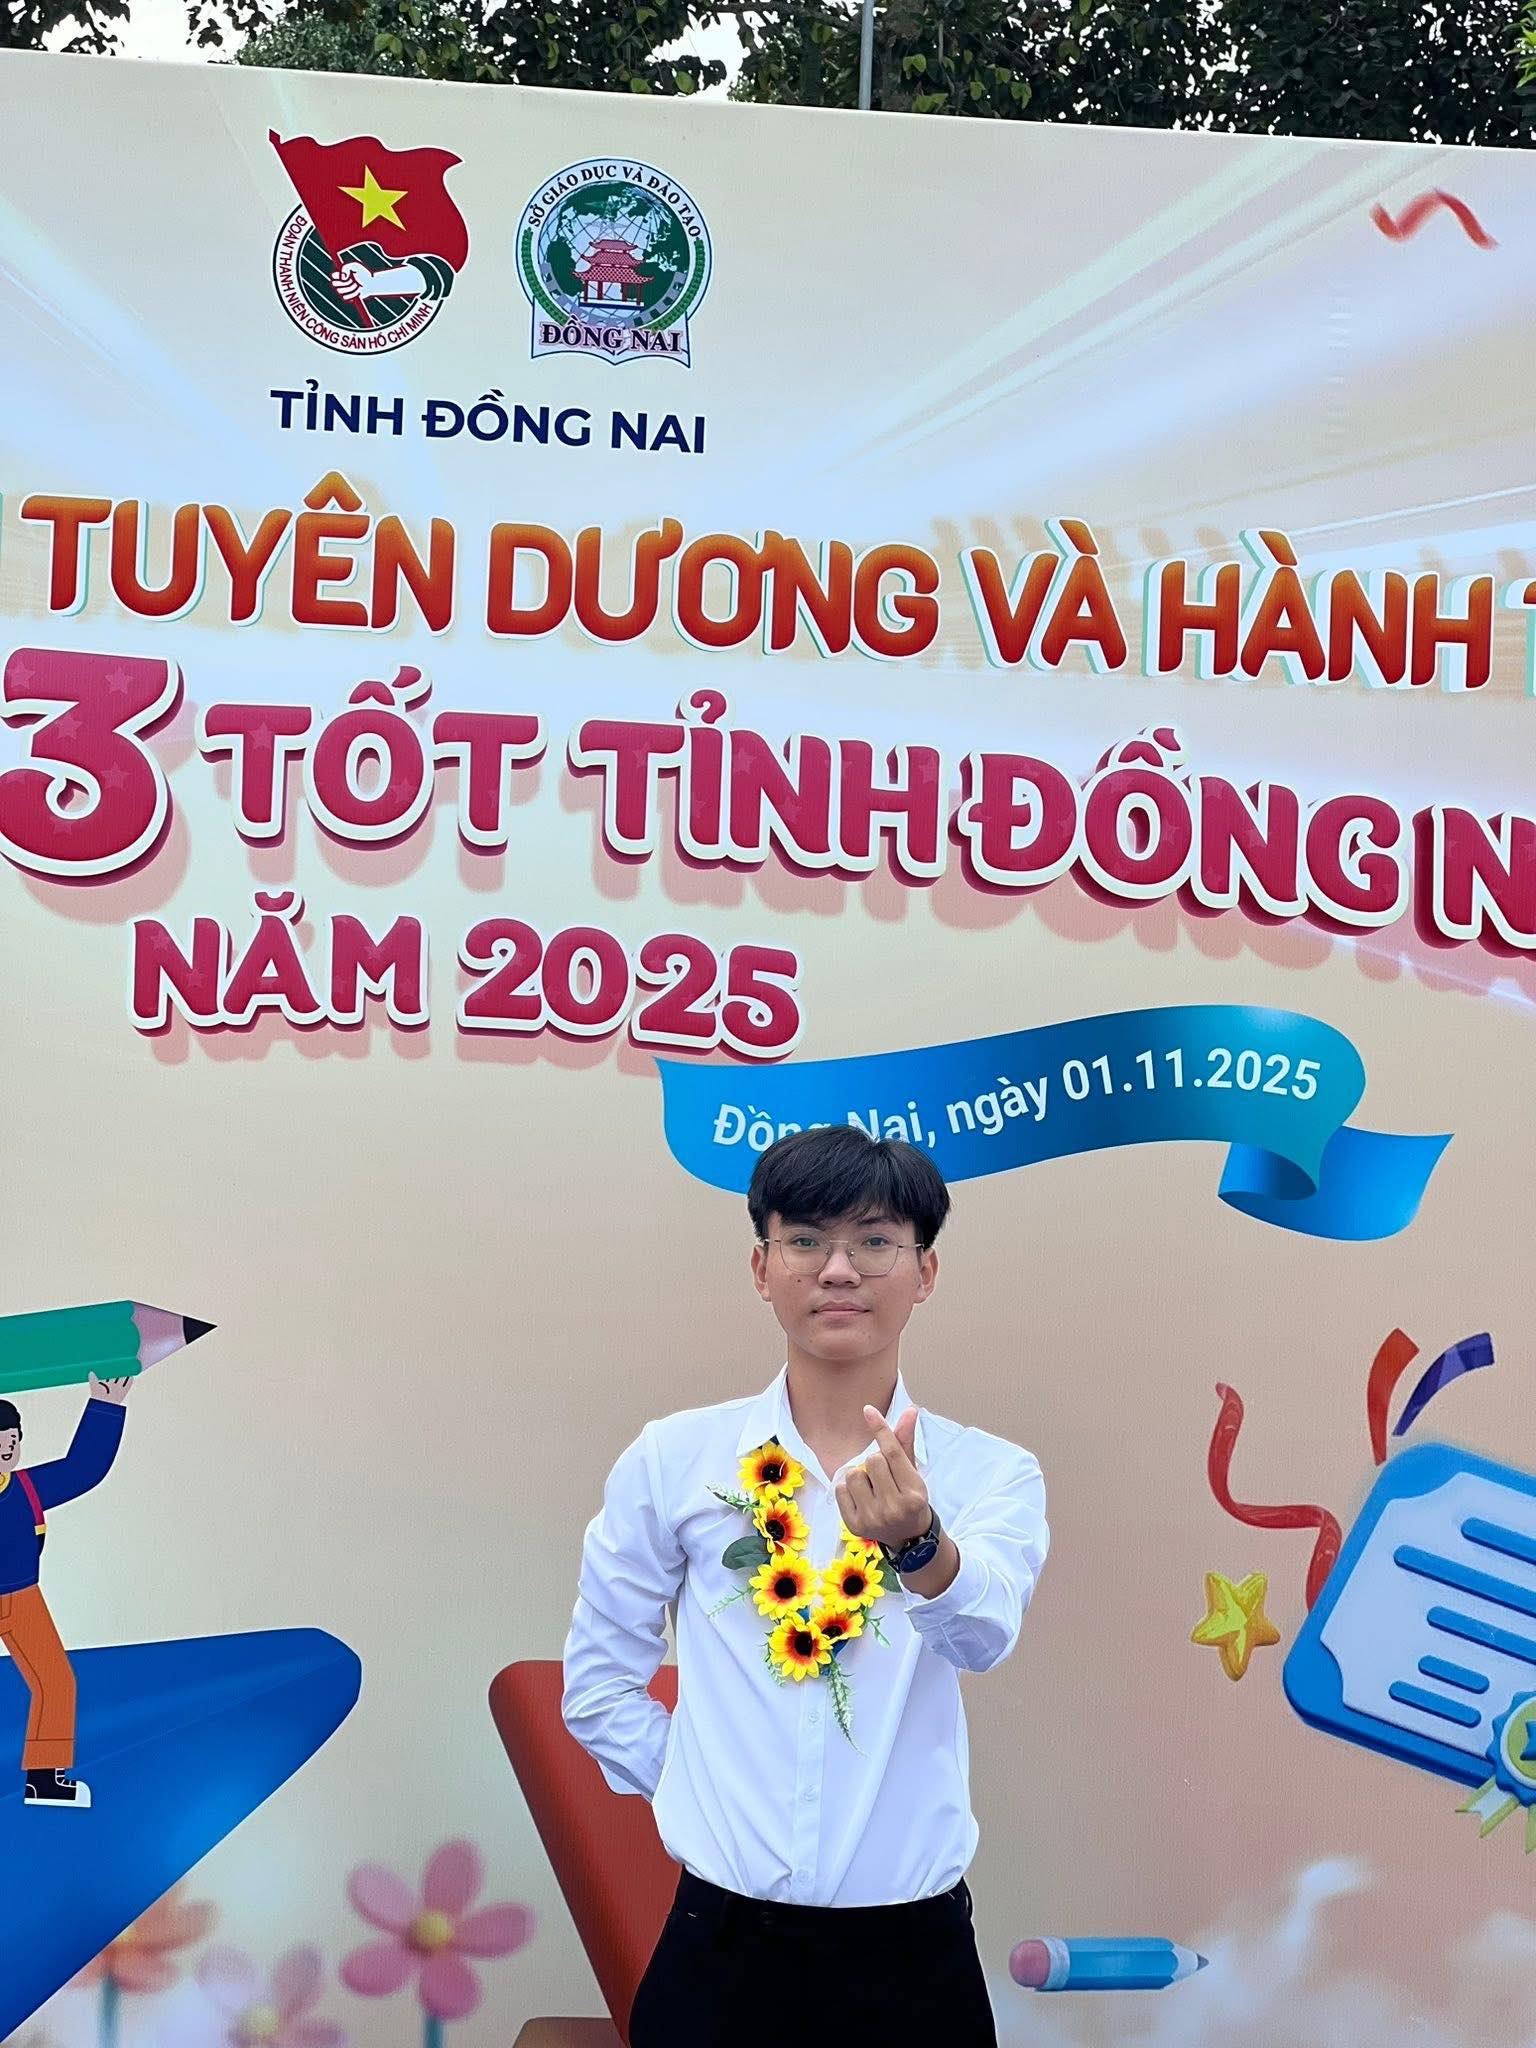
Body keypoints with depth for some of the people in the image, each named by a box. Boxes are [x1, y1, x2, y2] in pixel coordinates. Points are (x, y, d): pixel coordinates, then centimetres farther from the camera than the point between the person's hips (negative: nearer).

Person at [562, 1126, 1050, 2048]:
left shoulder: (992, 1473, -4)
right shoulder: (674, 1458, -2)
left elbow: (986, 1631, -23)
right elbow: (597, 1684, 7)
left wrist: (918, 1541, -42)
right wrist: (711, 1798, -2)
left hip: (912, 1949, 0)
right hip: (723, 1945, 0)